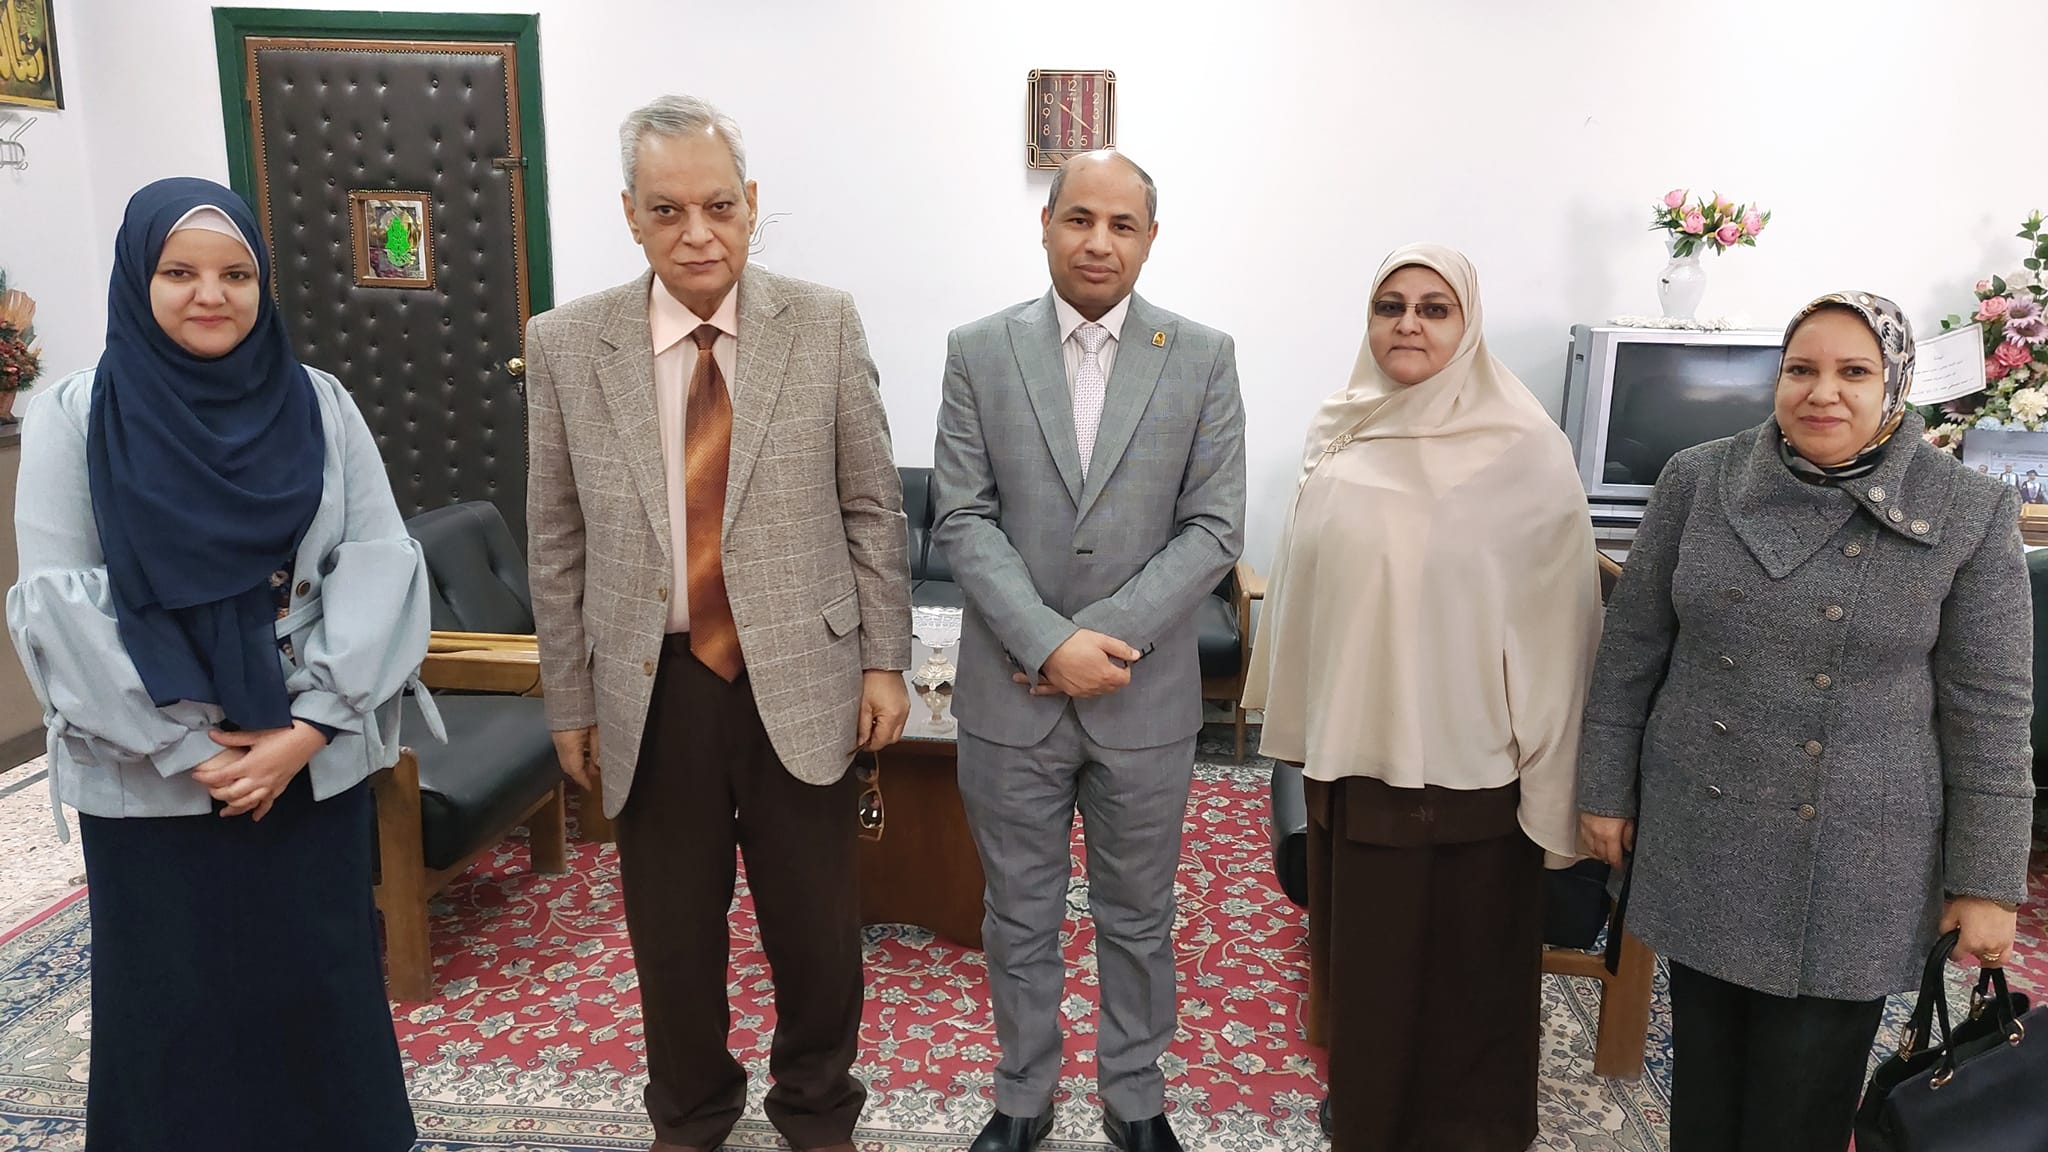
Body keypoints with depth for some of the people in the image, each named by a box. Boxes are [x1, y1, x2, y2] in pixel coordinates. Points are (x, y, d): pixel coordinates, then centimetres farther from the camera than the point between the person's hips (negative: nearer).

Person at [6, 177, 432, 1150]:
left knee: (320, 984, 12)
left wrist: (309, 724, -13)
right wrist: (185, 746, -13)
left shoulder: (318, 404, 0)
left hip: (316, 766, 1)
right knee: (176, 1000, 12)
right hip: (150, 780, -1)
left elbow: (381, 563, -5)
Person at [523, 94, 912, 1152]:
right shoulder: (566, 344, -1)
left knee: (818, 928, 12)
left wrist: (885, 661, -1)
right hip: (653, 689, 1)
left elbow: (872, 507, 1)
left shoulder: (824, 324, -3)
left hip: (801, 680, 0)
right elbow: (556, 543, 3)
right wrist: (570, 704, 5)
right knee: (672, 931, 15)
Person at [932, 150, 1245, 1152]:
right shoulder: (979, 352, -1)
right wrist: (1050, 645, -17)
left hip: (1145, 697, 0)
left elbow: (1214, 528, -5)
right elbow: (962, 521, -6)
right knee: (1019, 919, 15)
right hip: (1009, 693, 0)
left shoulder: (1203, 358, -1)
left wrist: (1110, 637, -16)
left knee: (1137, 918, 16)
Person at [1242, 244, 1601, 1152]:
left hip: (1465, 751, -4)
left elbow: (1554, 615, -11)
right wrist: (1299, 713, 16)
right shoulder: (1341, 435, 4)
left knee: (1465, 955, 10)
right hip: (1351, 739, 5)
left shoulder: (1524, 448, -11)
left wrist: (1549, 769, -11)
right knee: (1362, 940, 17)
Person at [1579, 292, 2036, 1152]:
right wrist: (1606, 790, 5)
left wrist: (1987, 881, -3)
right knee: (1706, 1072, 15)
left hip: (1851, 863, -1)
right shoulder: (1698, 481, -3)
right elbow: (1632, 647, 3)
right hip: (1700, 839, 2)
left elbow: (1989, 710, -4)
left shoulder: (1969, 514, -7)